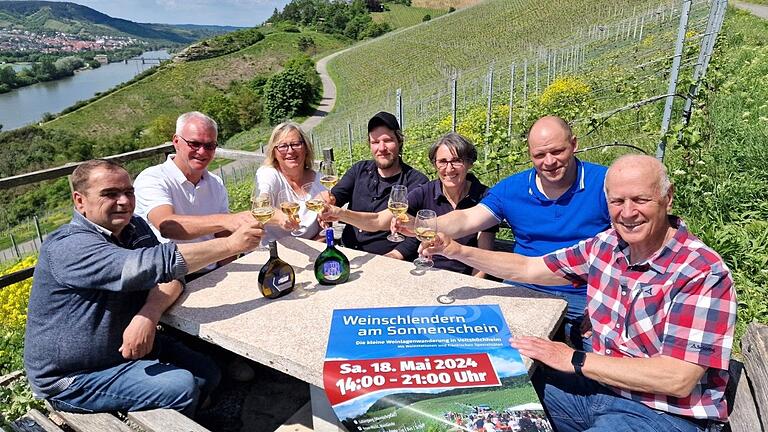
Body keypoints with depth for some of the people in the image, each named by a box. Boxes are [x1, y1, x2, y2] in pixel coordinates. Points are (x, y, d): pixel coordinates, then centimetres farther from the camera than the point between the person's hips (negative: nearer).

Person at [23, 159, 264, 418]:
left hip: (128, 346, 7)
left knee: (207, 374, -2)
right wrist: (231, 244, -38)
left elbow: (169, 277, -9)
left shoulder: (134, 228, 2)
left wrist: (149, 315, -31)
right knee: (180, 386, -21)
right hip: (72, 378, -7)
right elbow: (153, 265, -39)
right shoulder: (67, 247, -25)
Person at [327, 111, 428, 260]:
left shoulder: (416, 181, -3)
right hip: (346, 252, 3)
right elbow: (337, 194, -1)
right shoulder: (359, 170, 12)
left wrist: (392, 257, -20)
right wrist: (329, 200, -24)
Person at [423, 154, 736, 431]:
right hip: (598, 385, 6)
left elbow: (678, 380, -25)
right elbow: (527, 268, 4)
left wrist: (576, 360, -21)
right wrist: (458, 252, -6)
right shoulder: (607, 245, -2)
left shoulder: (704, 274, -20)